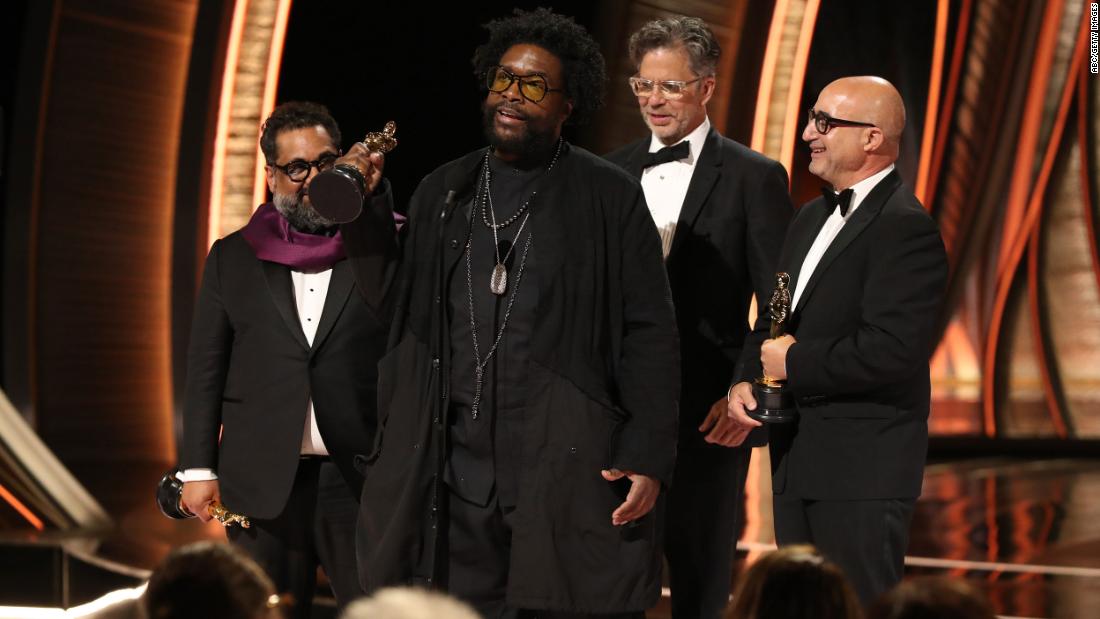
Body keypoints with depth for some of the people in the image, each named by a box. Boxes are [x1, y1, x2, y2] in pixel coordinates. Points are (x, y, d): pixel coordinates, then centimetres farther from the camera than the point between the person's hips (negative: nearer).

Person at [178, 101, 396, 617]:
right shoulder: (233, 257, 12)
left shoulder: (381, 240, 8)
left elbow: (396, 302, -15)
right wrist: (198, 468, 4)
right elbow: (206, 367, 11)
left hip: (362, 477, -1)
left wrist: (369, 197, -19)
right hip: (265, 483, 1)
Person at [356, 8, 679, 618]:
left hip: (569, 474, -3)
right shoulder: (441, 193, 14)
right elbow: (401, 327, 17)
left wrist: (647, 458, -8)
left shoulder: (610, 197, 2)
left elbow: (650, 337, -1)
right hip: (454, 475, 4)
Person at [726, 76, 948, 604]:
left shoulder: (906, 228, -16)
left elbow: (891, 349, -25)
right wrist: (746, 379, 2)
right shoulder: (812, 217, 15)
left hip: (861, 468, -9)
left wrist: (794, 364, -15)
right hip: (798, 460, 9)